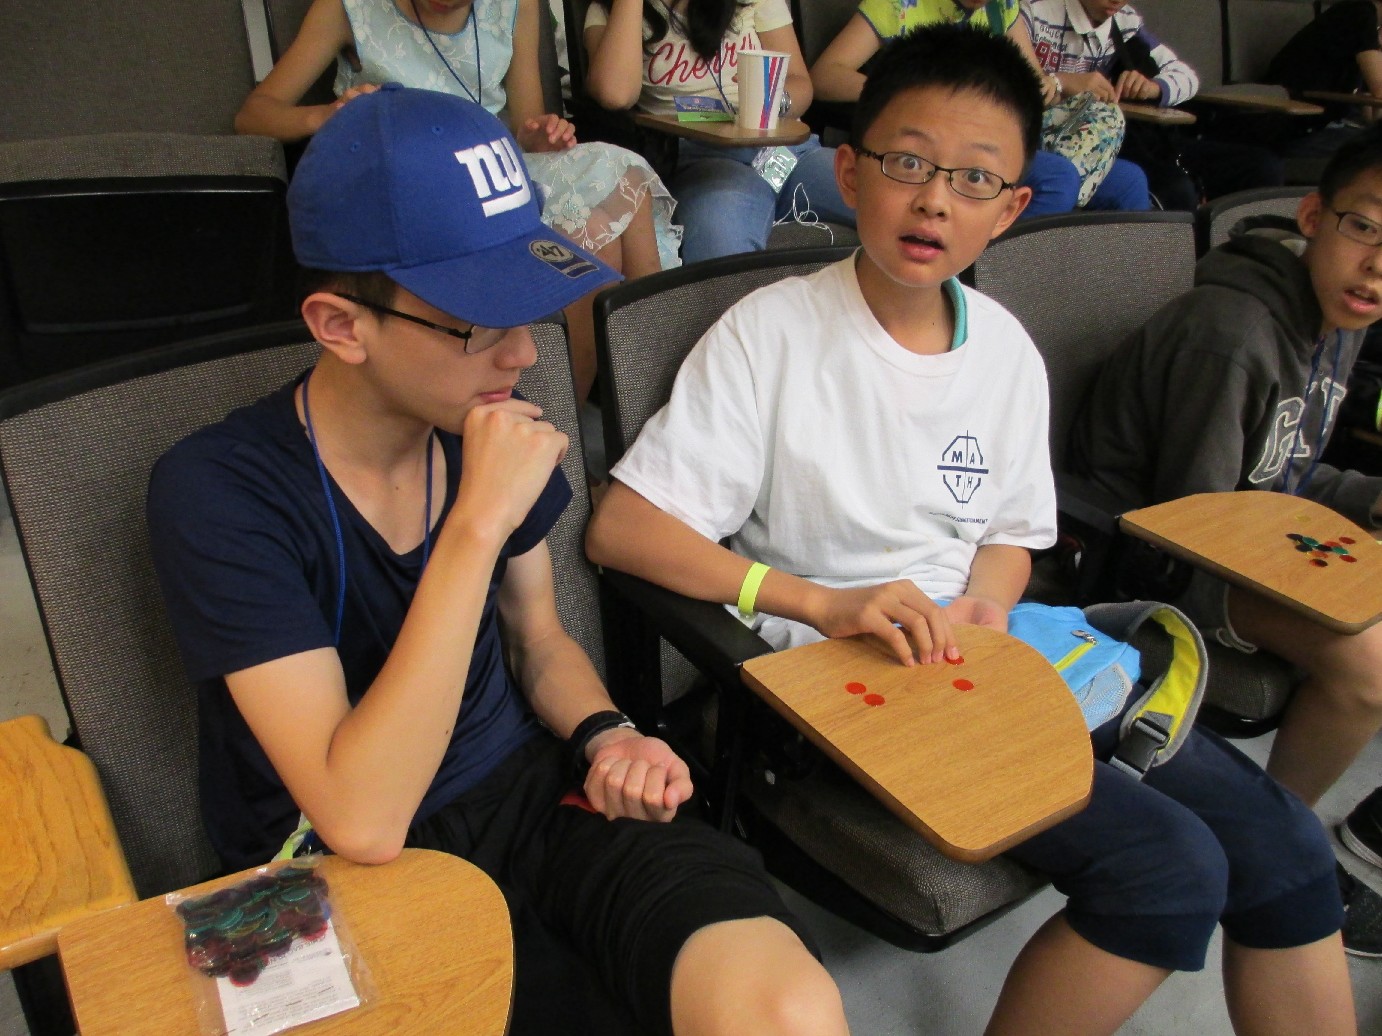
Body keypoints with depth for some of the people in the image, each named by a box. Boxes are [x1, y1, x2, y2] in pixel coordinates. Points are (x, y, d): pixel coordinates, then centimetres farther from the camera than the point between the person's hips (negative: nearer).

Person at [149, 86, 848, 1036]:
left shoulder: (487, 426, -2)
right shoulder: (218, 492, -18)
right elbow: (360, 822, -25)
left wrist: (604, 735, -8)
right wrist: (478, 523, -29)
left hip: (527, 796, 4)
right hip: (349, 879, -3)